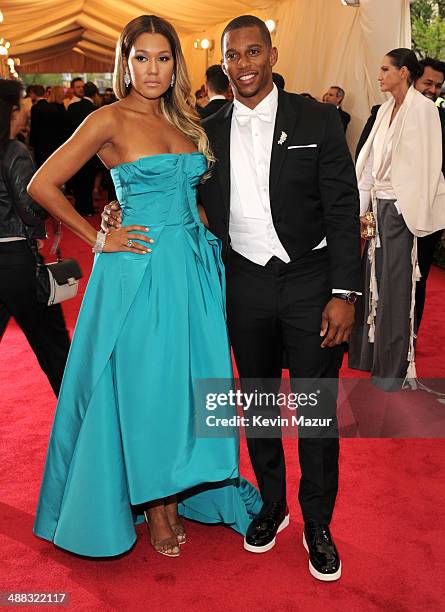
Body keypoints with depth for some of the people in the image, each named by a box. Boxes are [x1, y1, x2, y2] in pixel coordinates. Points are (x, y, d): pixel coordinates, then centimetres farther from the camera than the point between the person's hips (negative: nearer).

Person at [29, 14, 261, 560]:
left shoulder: (184, 120, 12)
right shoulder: (110, 120, -5)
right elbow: (42, 185, -7)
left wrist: (207, 238, 7)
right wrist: (99, 240, -7)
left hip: (193, 266, 6)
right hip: (141, 268, -6)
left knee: (189, 381, 11)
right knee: (144, 387, 4)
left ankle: (178, 493, 29)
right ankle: (152, 506, 24)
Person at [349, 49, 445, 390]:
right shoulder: (386, 109, 12)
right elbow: (371, 161, 9)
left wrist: (415, 215, -16)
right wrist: (361, 207, 6)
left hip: (402, 207, -7)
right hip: (380, 205, 7)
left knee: (397, 284, 0)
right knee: (377, 279, 12)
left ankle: (395, 368, 14)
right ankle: (375, 353, 27)